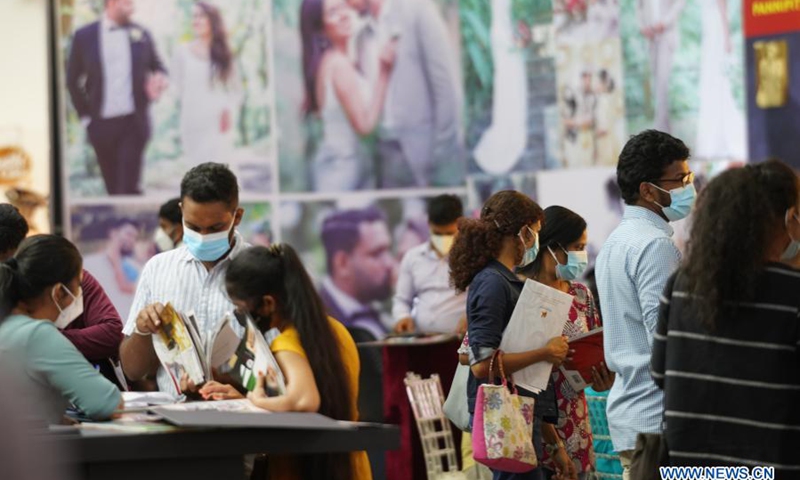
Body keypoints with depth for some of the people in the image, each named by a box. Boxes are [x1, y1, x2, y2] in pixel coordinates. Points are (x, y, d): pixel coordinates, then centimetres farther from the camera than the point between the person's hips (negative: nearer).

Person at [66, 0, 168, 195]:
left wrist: (160, 78, -8)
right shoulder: (85, 36, 2)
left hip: (134, 122, 0)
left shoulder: (141, 34, 6)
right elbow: (73, 79, 8)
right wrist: (85, 116, 3)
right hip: (102, 125, 0)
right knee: (113, 188, 9)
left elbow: (157, 66, 16)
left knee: (129, 187, -6)